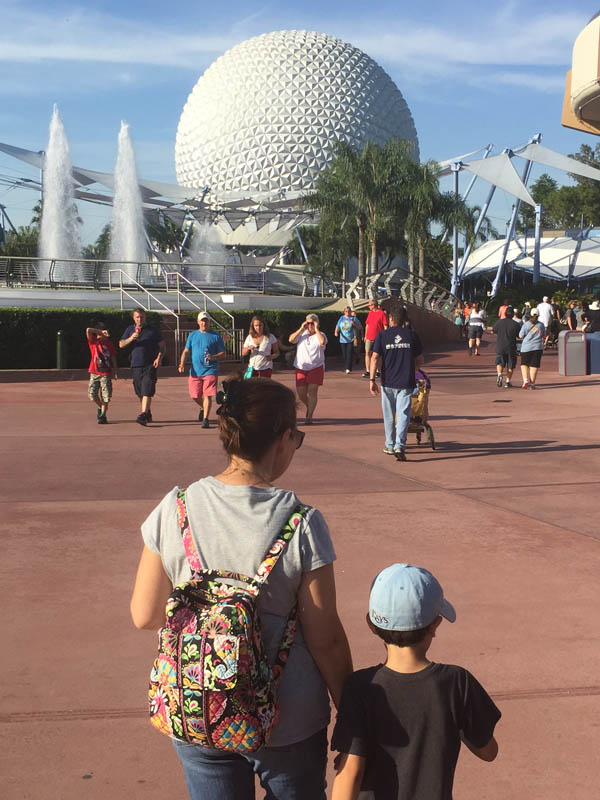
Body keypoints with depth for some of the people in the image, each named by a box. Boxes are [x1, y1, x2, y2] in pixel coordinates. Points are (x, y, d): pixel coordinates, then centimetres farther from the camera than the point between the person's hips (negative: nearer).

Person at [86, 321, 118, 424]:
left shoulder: (109, 344, 6)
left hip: (106, 374, 0)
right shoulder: (93, 342, 3)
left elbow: (113, 358, 9)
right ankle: (100, 407, 25)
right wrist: (101, 332, -18)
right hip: (94, 373, 1)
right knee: (92, 394, -2)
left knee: (105, 396, -5)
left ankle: (103, 415, 5)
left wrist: (115, 371, 5)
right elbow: (88, 330, -14)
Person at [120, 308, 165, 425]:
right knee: (140, 393, 10)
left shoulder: (153, 330, 5)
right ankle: (148, 413, 27)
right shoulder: (129, 330, 13)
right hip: (135, 366, 4)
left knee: (147, 392, -16)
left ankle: (143, 415, -23)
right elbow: (121, 344, 5)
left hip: (150, 366, -4)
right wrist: (131, 338, -13)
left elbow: (162, 346, 6)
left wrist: (159, 358, -11)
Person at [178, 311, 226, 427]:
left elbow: (223, 353, 2)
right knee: (194, 395, 8)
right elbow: (186, 351, 15)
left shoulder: (216, 336, 2)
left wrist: (213, 357, -18)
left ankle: (205, 419, -6)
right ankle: (203, 409, 37)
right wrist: (182, 363, -2)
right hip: (195, 371, 4)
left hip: (210, 371, -4)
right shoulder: (192, 335, 12)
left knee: (208, 395, -11)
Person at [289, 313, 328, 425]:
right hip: (301, 367, 3)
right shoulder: (301, 334, 11)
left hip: (316, 367, -3)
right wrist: (301, 329, -9)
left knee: (312, 391, -9)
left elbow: (322, 342, -21)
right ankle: (310, 408, 31)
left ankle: (309, 416, -5)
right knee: (301, 393, 2)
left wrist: (316, 329, -14)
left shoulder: (320, 335, 3)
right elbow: (291, 339, -7)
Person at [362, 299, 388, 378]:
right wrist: (365, 336, 15)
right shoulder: (370, 313, 13)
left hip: (378, 338, -5)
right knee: (367, 353, -3)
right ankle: (367, 371, -2)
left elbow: (385, 326, -6)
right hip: (369, 337, 5)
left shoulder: (382, 313, -5)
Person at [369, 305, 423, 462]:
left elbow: (375, 358, -9)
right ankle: (400, 445, -18)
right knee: (403, 414, -2)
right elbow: (419, 360, 7)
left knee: (389, 415, 14)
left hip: (388, 381, 1)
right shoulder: (412, 335, 2)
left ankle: (390, 445, 24)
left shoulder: (382, 335, -1)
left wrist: (372, 380, -7)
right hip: (406, 382, 0)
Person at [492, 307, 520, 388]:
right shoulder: (516, 324, -7)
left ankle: (499, 374, -16)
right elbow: (520, 336, -1)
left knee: (499, 363, 12)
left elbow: (493, 330, 9)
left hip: (500, 347, 1)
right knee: (510, 366, 11)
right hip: (511, 348, 0)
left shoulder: (499, 322, -4)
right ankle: (508, 381, 8)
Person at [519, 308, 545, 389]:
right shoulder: (541, 325, 3)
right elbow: (544, 336, 14)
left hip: (526, 347, -2)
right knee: (534, 366, 4)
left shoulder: (526, 325, -6)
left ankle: (525, 380, -7)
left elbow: (520, 336, -3)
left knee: (524, 364, 11)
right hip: (538, 347, 2)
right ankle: (532, 383, 5)